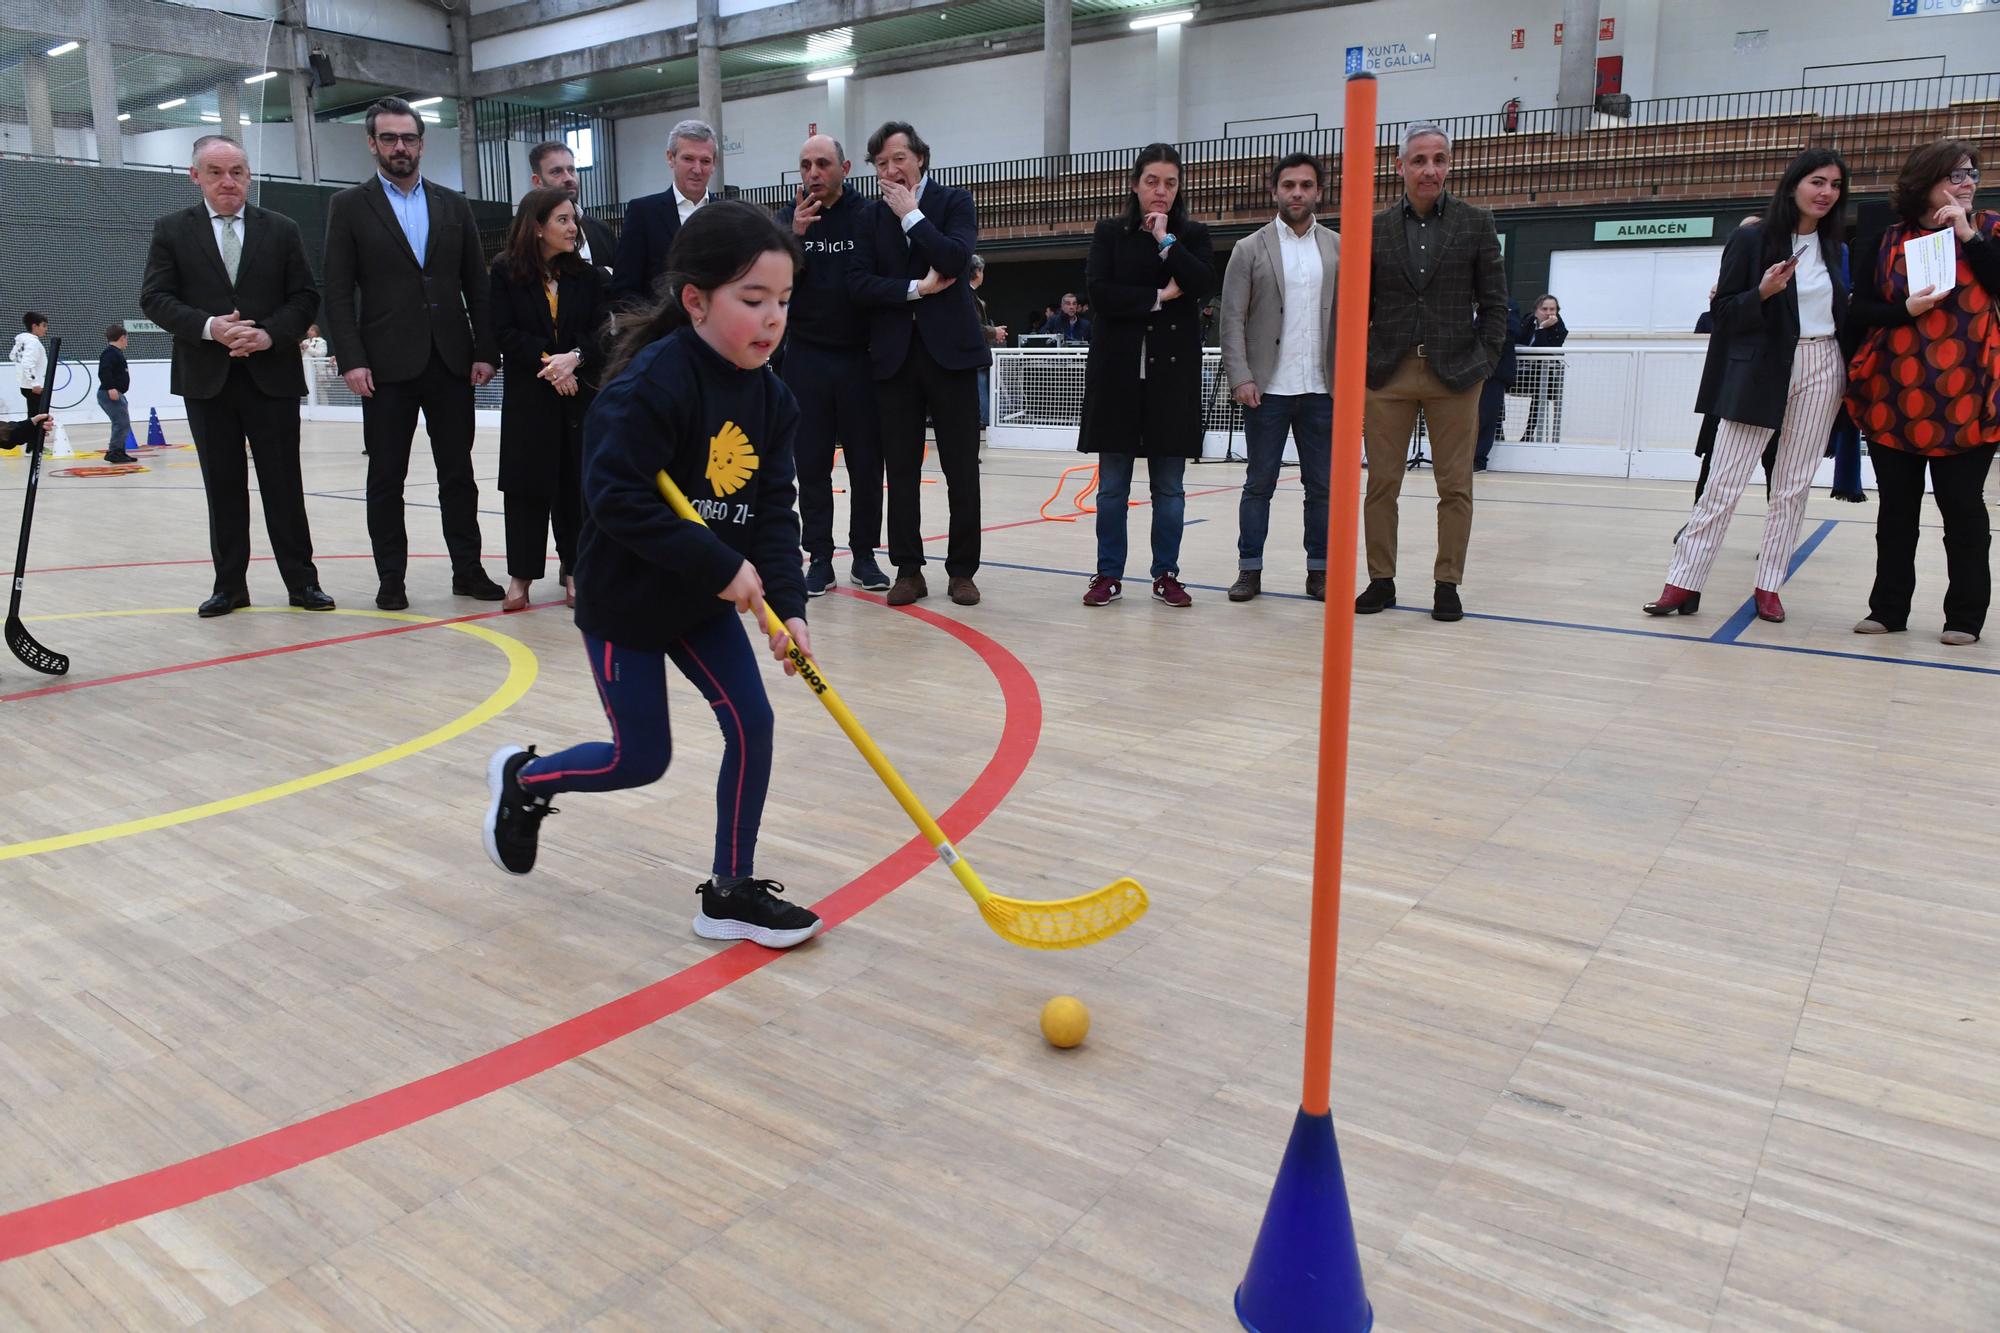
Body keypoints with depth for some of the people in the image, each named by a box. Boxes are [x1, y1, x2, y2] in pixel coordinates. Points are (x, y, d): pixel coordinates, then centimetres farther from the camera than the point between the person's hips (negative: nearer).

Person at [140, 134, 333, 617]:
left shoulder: (282, 230, 7)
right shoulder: (172, 230, 7)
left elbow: (305, 297, 4)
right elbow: (154, 298, 1)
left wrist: (270, 334, -13)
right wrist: (209, 327, -16)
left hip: (272, 374, -1)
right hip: (207, 379, 1)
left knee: (284, 485, 1)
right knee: (223, 487, 6)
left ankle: (302, 581, 7)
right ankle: (229, 585, 13)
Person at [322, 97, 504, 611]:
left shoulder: (453, 205, 11)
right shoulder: (349, 206, 4)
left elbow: (477, 284, 9)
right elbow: (338, 294, -2)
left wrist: (485, 350, 0)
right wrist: (351, 360, -11)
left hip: (451, 360, 2)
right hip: (387, 364, -2)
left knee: (458, 472, 6)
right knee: (386, 477, 3)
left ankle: (468, 569, 14)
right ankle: (391, 578, 11)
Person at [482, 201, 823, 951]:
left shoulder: (769, 398, -4)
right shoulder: (652, 382, -25)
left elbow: (774, 511, -5)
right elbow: (617, 496, -30)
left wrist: (788, 604, -19)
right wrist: (722, 565, -30)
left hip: (705, 601, 6)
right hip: (625, 600, -6)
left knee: (752, 724, -1)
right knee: (642, 760, 3)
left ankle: (731, 892, 14)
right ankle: (523, 779, 34)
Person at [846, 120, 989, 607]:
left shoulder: (954, 202, 3)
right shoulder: (871, 216, 10)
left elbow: (956, 260, -15)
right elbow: (858, 283, -1)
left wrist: (911, 214, -9)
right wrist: (915, 288, -10)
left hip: (949, 349, -2)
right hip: (895, 356, 3)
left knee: (962, 470, 1)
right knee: (901, 471, 4)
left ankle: (961, 570, 10)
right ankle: (908, 570, 12)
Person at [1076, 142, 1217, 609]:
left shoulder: (1193, 235, 9)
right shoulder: (1110, 233, 7)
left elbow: (1204, 286, -9)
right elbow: (1098, 290, -7)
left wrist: (1165, 240, -10)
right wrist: (1158, 297, -10)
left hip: (1173, 373, 0)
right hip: (1118, 372, 0)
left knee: (1169, 487, 4)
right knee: (1112, 484, 3)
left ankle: (1166, 575, 13)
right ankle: (1109, 574, 10)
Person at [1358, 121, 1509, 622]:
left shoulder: (1476, 223, 5)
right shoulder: (1374, 229, 6)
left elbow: (1493, 303, 6)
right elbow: (1359, 308, 9)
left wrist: (1483, 364, -2)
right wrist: (1359, 370, 2)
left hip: (1455, 375, 0)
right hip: (1388, 375, 1)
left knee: (1456, 487, 3)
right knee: (1381, 483, 3)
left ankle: (1448, 585, 12)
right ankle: (1381, 580, 13)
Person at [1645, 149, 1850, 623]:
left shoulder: (1835, 248, 11)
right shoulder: (1752, 239, -3)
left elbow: (1842, 313, 20)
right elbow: (1722, 312, -4)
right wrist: (1763, 292, -21)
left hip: (1821, 370, 4)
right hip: (1759, 372, -4)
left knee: (1794, 487, 5)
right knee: (1723, 483, -5)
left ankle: (1768, 587, 11)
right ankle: (1683, 584, -2)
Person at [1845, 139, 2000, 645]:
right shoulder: (1886, 240, 7)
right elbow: (1861, 310, 4)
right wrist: (1905, 309, -13)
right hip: (1895, 395, 1)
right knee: (1897, 507, 6)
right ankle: (1889, 608, 14)